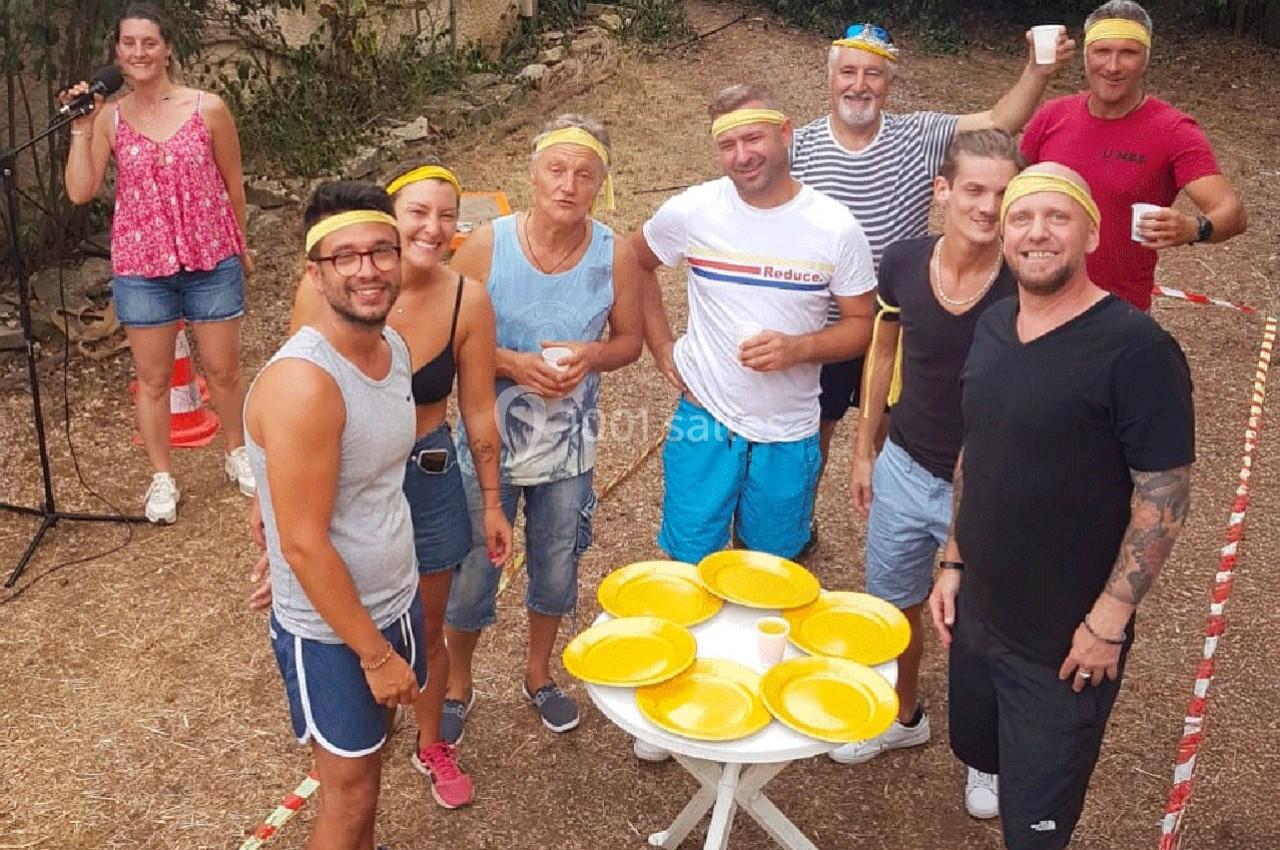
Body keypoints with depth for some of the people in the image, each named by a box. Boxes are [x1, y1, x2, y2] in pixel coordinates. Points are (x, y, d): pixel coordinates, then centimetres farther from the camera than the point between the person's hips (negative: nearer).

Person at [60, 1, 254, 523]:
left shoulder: (209, 109, -5)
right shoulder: (108, 118, -2)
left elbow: (232, 183, 6)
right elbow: (80, 192, -8)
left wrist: (241, 246, 12)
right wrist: (80, 128, -12)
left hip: (212, 261, -1)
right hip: (141, 267, 1)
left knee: (223, 368, 11)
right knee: (153, 377, 9)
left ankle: (237, 454, 35)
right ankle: (162, 478, 25)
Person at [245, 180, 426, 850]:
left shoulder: (394, 347, -3)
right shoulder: (302, 382, -29)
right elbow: (303, 545, -25)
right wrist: (375, 654, -18)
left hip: (397, 596, 7)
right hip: (329, 629, -7)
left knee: (370, 754, 25)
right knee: (349, 788, 12)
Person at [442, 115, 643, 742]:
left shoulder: (615, 255, -11)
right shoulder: (486, 245, -16)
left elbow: (629, 339, 2)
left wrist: (592, 355, -20)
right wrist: (513, 364, -25)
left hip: (569, 444, 2)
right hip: (490, 438, -2)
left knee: (556, 571, 20)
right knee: (471, 574, 12)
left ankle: (539, 675, 47)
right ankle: (457, 684, 40)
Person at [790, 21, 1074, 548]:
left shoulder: (918, 137, -7)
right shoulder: (799, 147, -9)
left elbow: (999, 122, -16)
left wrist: (1038, 71, -34)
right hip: (821, 329, 0)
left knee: (892, 428, 19)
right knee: (812, 430, 17)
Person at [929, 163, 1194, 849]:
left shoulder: (1136, 348, -19)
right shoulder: (993, 327, 2)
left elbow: (1165, 497, -17)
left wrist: (1108, 621, -17)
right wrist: (954, 563, 11)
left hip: (1065, 643, -6)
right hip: (976, 614, 6)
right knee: (978, 754, 25)